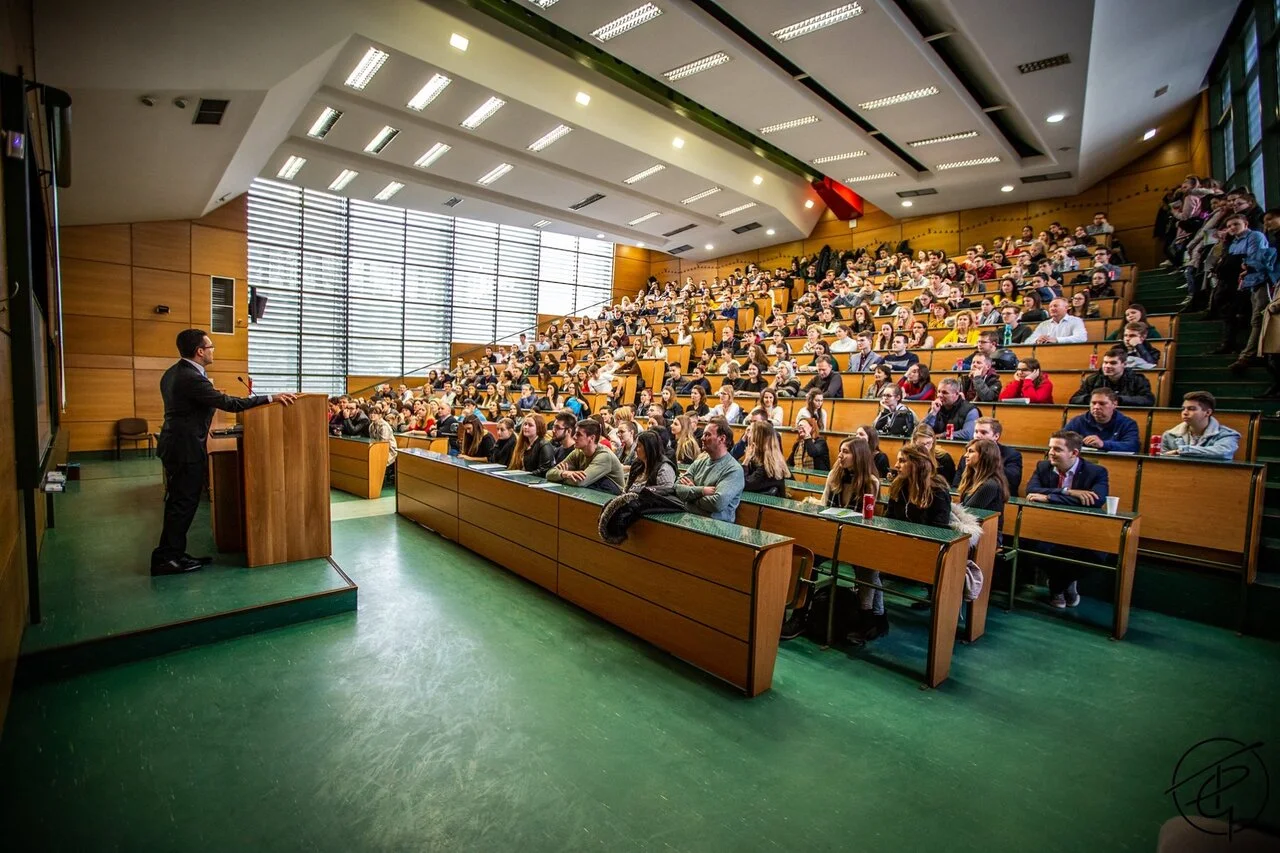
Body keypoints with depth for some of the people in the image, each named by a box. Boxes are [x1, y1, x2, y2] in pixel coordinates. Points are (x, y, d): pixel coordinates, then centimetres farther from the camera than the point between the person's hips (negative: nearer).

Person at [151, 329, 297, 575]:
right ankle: (166, 559, 8)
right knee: (184, 502, -1)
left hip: (176, 444, 10)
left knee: (179, 501, 15)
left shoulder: (173, 372, 10)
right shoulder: (192, 378, -22)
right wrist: (271, 398, -29)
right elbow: (228, 403, -27)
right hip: (186, 448, -10)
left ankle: (173, 553, 24)